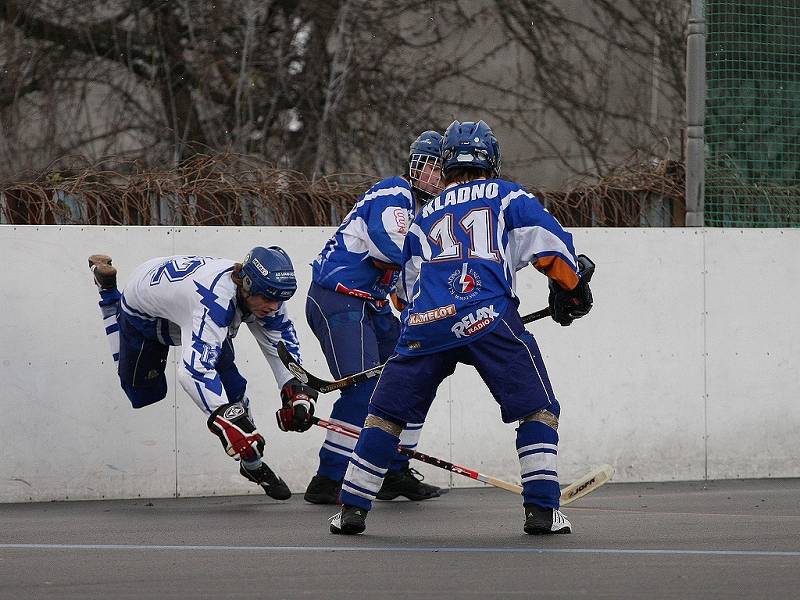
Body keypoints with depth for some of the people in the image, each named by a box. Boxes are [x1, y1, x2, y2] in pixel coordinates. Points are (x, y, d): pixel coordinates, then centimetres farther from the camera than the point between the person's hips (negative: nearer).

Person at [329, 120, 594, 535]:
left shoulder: (426, 215, 30)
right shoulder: (508, 197, 18)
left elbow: (408, 284, 32)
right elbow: (548, 242, 5)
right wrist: (572, 290, 18)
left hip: (425, 322, 3)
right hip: (487, 315, -3)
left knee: (387, 412, 14)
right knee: (537, 408, 6)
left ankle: (352, 509, 10)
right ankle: (542, 509, -5)